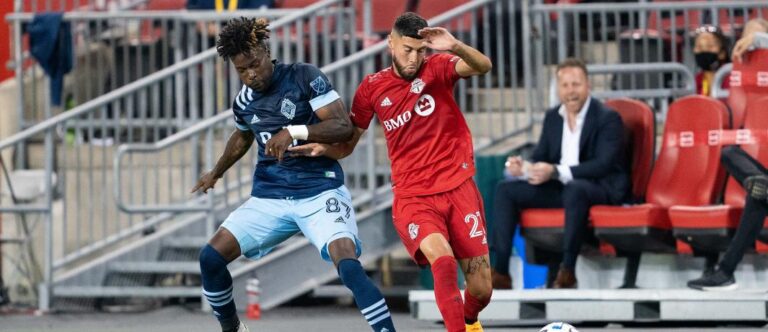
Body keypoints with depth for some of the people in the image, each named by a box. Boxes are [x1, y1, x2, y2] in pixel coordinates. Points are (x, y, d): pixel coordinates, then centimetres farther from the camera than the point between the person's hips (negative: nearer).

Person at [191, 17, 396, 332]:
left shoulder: (304, 77, -9)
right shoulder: (244, 101, 7)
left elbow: (344, 126, -16)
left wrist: (294, 132, -28)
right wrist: (216, 173, 43)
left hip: (319, 191, -5)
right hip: (269, 197, 5)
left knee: (348, 265, -28)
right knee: (210, 257, -6)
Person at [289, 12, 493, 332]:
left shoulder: (436, 68, -2)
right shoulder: (372, 87, 3)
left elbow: (482, 66, -22)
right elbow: (347, 144, 13)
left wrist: (456, 47, -42)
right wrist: (323, 148, -9)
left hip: (458, 189, 0)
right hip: (412, 197, 0)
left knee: (481, 289, 2)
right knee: (441, 257, -31)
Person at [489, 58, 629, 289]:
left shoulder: (608, 118, -8)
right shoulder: (552, 117, 12)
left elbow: (603, 165, -20)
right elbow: (539, 159, 12)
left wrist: (555, 172, -31)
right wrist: (523, 168, -15)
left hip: (601, 186, -7)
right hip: (560, 187, 7)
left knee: (575, 189, -41)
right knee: (505, 189, -9)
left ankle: (567, 271, -38)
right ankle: (500, 272, -19)